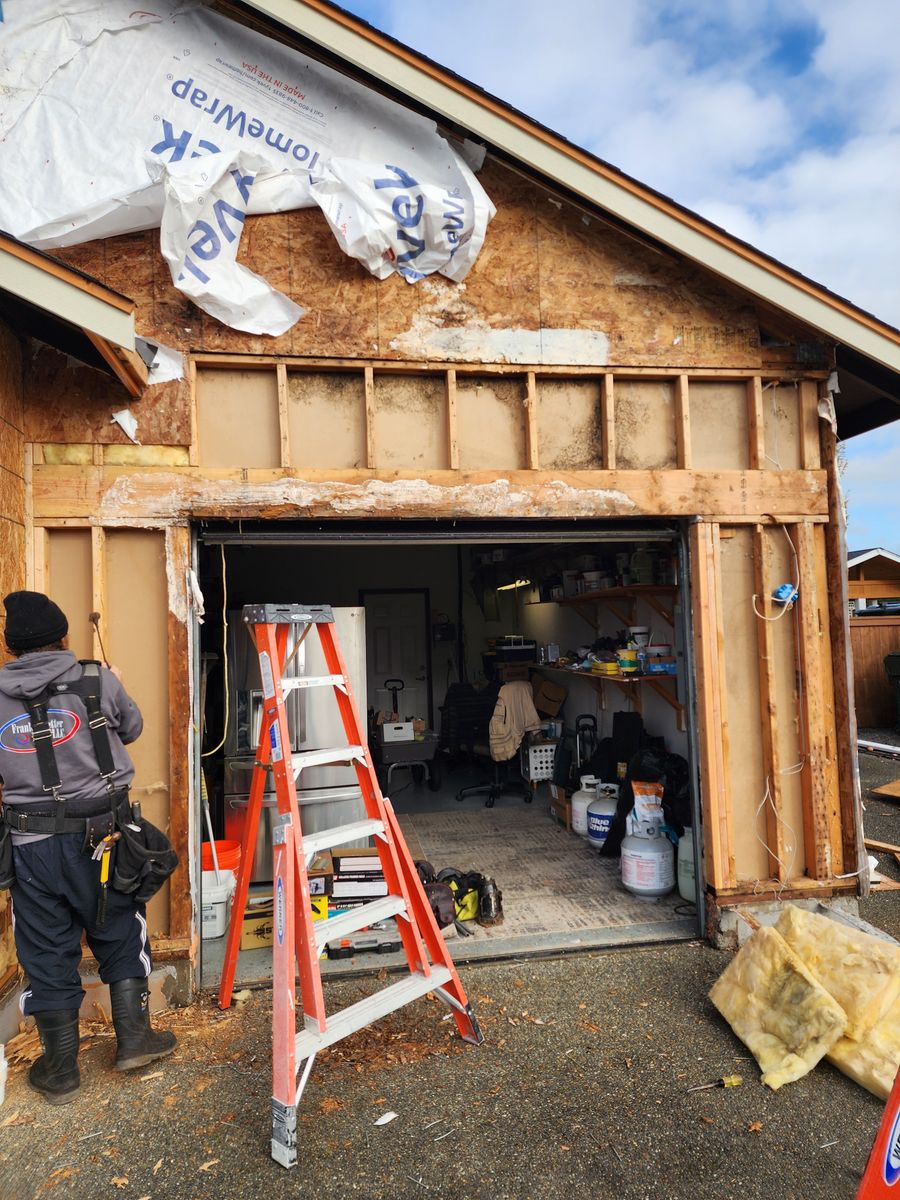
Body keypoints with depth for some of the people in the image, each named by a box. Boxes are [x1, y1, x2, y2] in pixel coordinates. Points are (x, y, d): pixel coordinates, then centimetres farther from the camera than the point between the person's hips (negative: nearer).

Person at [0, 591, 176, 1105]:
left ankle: (61, 1071, 27)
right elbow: (131, 728, 9)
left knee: (46, 952, 14)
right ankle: (134, 1038, 26)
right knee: (121, 936, 18)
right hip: (100, 835, -2)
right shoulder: (97, 681, -8)